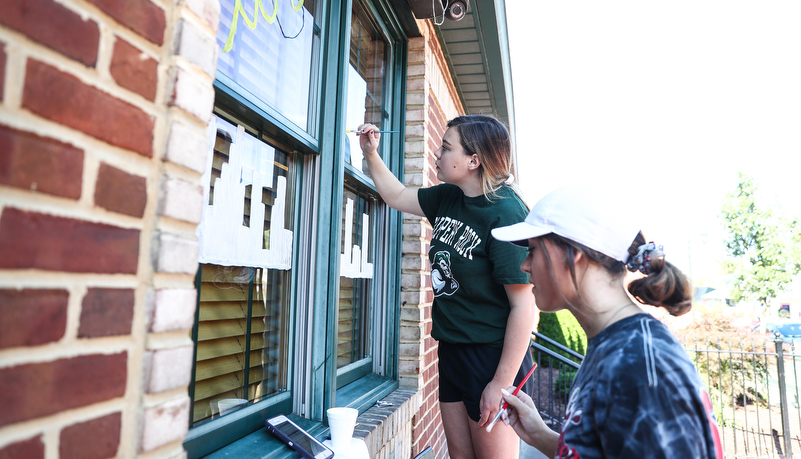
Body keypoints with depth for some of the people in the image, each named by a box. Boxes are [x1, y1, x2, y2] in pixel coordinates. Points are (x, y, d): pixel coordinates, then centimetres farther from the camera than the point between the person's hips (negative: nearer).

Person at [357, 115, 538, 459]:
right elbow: (397, 197, 22)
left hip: (493, 356, -8)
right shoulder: (448, 198, 4)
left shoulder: (506, 214, -21)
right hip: (452, 350, 8)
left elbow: (524, 305, -23)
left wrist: (502, 383, -21)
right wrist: (371, 154, 10)